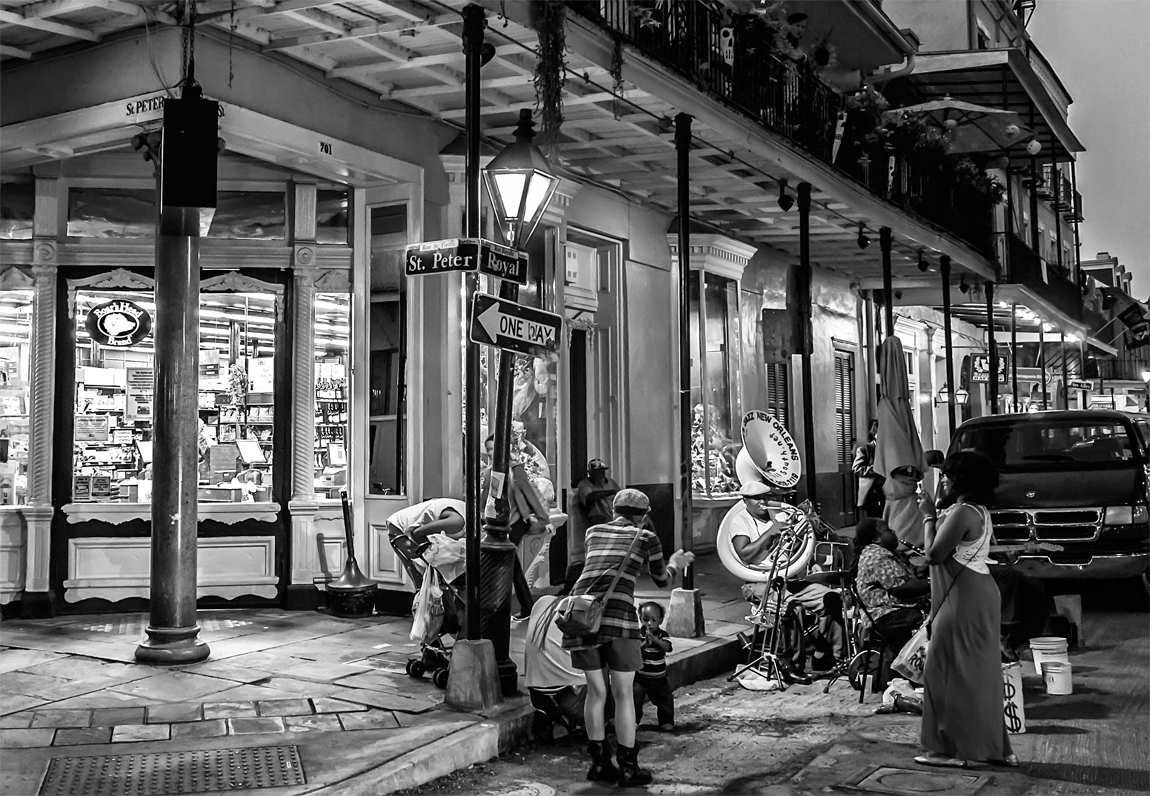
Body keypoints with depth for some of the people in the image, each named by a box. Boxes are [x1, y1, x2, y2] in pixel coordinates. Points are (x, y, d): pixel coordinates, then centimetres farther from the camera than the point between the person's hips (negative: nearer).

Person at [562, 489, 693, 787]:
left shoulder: (593, 531, 23)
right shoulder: (646, 538, 14)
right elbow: (662, 580, 28)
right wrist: (676, 563, 49)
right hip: (617, 614, -4)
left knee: (596, 690, 16)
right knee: (623, 694, 7)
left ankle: (599, 762, 21)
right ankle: (628, 767, 12)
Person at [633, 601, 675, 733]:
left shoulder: (663, 635, -4)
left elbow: (666, 647, -24)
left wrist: (653, 638, -38)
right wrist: (645, 644, -37)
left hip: (659, 678, 2)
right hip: (640, 677, -2)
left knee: (665, 699, 5)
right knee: (635, 698, -7)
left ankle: (667, 722, 21)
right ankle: (633, 721, 8)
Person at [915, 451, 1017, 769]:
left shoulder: (962, 513, -19)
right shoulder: (978, 511, 13)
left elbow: (934, 554, -21)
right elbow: (948, 548, 13)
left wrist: (929, 516, -11)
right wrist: (939, 509, 10)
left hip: (964, 600, -10)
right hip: (976, 596, 10)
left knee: (950, 671, -2)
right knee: (978, 673, 15)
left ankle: (951, 748, 3)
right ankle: (996, 747, 22)